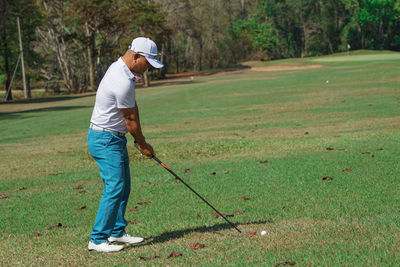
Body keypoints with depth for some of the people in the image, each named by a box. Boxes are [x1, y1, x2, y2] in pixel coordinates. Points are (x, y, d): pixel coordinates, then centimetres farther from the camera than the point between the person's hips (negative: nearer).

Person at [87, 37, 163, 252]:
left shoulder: (120, 67, 7)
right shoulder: (123, 83, -26)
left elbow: (132, 110, 15)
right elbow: (131, 120, -14)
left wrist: (139, 139, 12)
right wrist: (143, 145, 1)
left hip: (114, 138, 11)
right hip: (106, 140, -11)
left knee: (123, 186, 14)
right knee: (115, 188, -14)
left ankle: (117, 231, 21)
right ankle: (97, 240, -12)